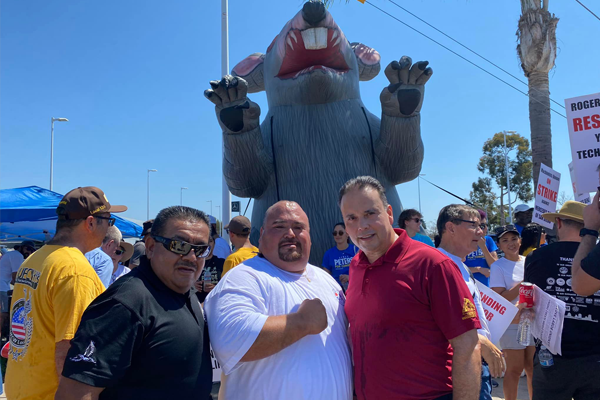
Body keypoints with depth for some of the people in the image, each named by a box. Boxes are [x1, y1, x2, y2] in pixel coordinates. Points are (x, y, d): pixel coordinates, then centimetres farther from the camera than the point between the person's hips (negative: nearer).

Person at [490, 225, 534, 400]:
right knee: (514, 370, 4)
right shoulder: (498, 266, -9)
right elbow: (500, 299, -16)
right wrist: (523, 284, -20)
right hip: (512, 324, -5)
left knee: (533, 368, 14)